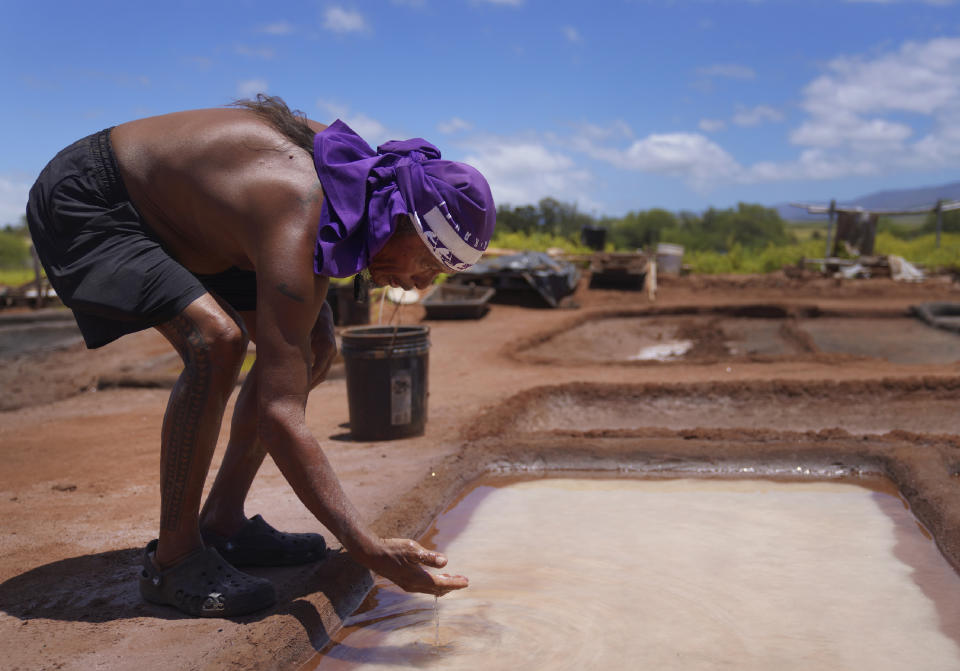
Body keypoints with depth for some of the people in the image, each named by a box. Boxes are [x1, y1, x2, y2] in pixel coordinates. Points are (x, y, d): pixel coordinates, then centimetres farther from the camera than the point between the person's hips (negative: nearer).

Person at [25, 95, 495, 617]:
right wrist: (371, 551, -42)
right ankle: (172, 557, -16)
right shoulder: (294, 226, -37)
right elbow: (278, 417, -40)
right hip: (81, 203, -9)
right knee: (216, 341, -33)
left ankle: (222, 521, 10)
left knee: (313, 345, 2)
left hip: (165, 207, 9)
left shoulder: (354, 167, -11)